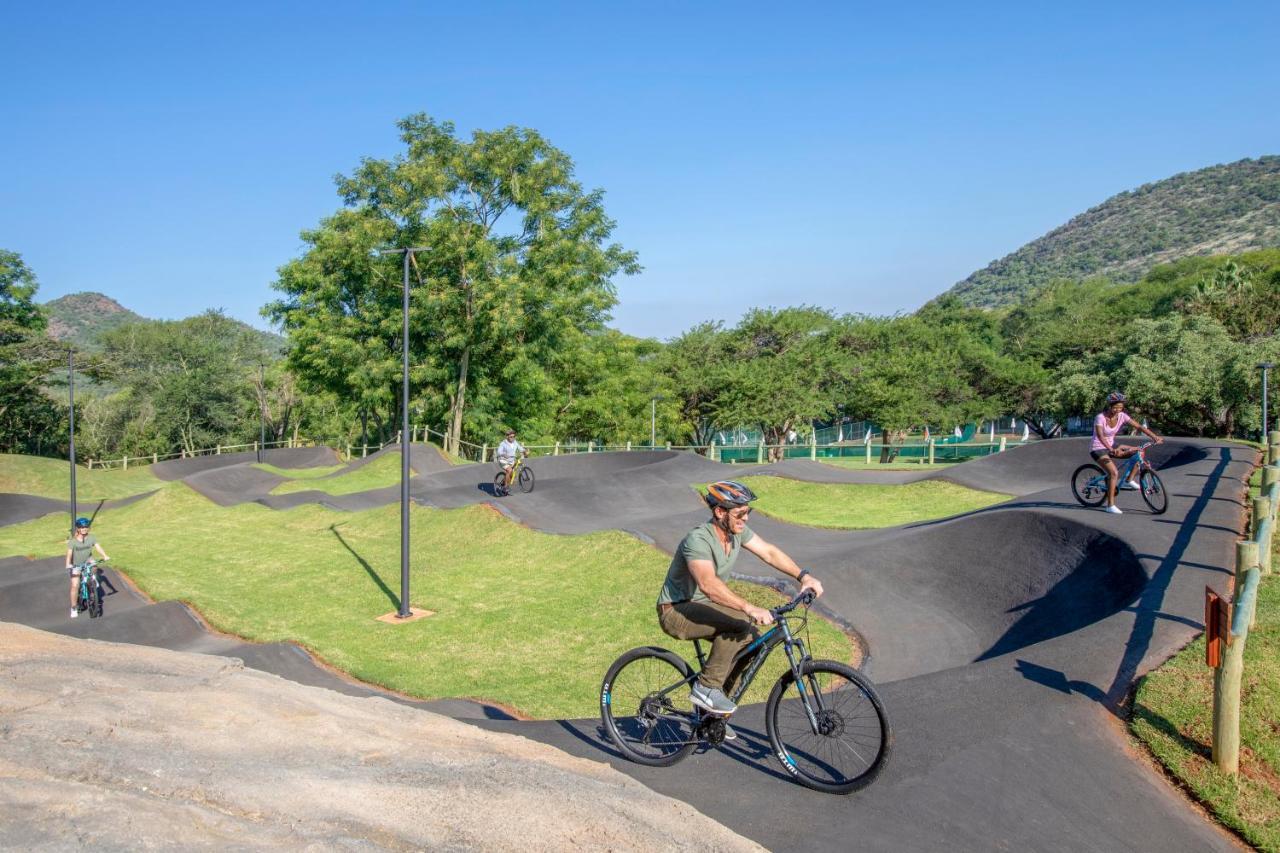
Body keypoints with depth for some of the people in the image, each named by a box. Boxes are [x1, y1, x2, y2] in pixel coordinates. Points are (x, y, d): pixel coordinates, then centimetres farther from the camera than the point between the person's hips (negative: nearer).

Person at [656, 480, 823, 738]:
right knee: (739, 623, -28)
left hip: (702, 606, 9)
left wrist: (803, 575, -15)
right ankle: (706, 688, -15)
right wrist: (750, 608, -50)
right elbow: (709, 584, -43)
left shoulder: (736, 530, -3)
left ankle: (711, 710, 12)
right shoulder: (698, 540, -30)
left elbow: (769, 552, -1)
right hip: (675, 612, -9)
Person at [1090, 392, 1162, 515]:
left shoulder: (1122, 416, -5)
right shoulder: (1100, 418, -22)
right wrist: (1111, 449, -51)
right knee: (1114, 473, -25)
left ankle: (1128, 481, 2)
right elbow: (1100, 436, -36)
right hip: (1097, 448, -7)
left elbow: (1139, 427, -11)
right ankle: (1110, 505, -17)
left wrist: (1154, 436, -25)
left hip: (1112, 446, 7)